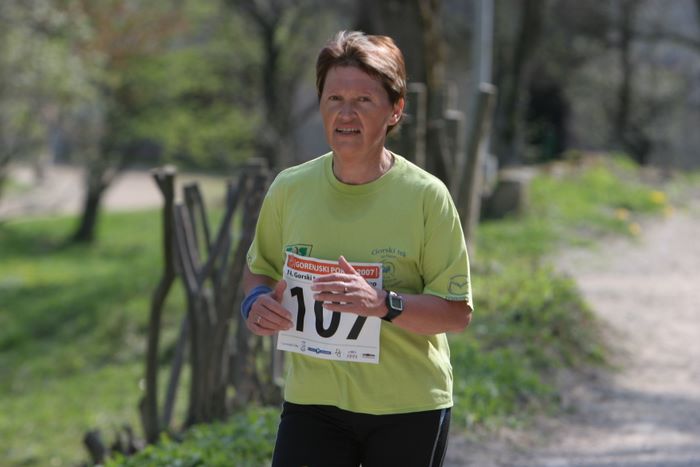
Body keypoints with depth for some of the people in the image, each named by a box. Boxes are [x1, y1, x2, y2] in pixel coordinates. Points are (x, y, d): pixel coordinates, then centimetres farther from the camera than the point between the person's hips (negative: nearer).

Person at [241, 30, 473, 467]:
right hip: (313, 401, 2)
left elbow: (457, 312, -9)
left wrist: (383, 304, -25)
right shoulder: (289, 189, 1)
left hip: (410, 410, -2)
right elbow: (259, 269, 17)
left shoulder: (426, 196, -8)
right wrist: (257, 302, -7)